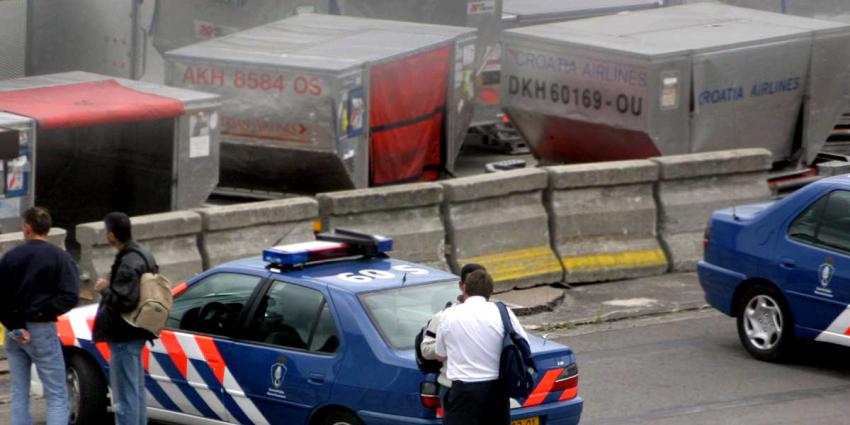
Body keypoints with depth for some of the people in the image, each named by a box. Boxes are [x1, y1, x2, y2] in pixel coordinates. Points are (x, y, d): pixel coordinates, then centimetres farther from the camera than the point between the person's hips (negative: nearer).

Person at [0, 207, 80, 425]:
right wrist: (41, 312, -10)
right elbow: (70, 297, -17)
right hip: (42, 332, -4)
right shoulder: (60, 257, -6)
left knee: (19, 395, 11)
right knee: (57, 396, -1)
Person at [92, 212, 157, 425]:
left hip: (124, 336, -11)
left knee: (125, 396, -6)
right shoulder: (143, 255, 11)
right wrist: (110, 287, 12)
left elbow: (123, 301, -29)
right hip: (136, 334, 11)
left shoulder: (128, 264, -22)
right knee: (137, 390, 20)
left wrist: (104, 289, -12)